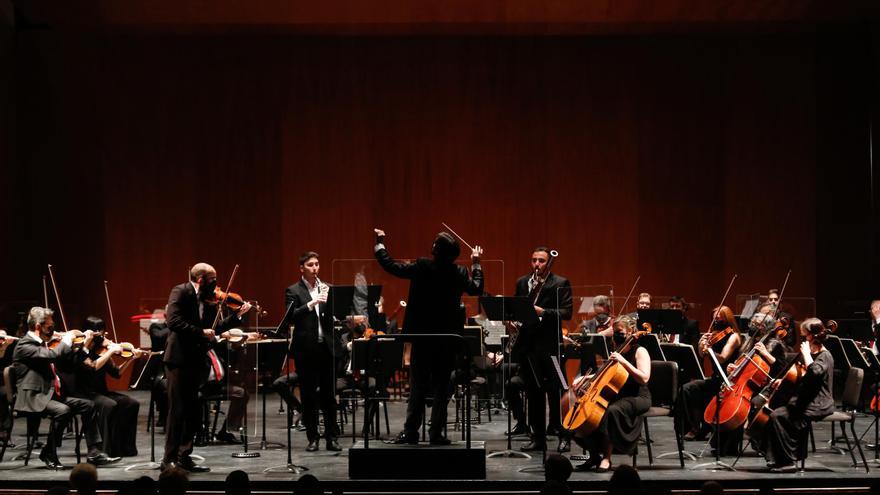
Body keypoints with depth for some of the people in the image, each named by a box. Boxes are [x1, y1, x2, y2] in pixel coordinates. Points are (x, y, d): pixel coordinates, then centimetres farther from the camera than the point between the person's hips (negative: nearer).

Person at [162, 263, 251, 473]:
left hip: (196, 361, 7)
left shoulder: (209, 300, 11)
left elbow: (214, 328, 11)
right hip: (179, 360, -7)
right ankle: (169, 459, 2)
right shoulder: (180, 292, -10)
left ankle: (184, 457, 19)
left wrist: (237, 315, 3)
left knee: (194, 412, 10)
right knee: (178, 411, -5)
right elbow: (173, 321, -22)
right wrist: (200, 332, -22)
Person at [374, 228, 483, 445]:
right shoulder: (459, 273, -5)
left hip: (422, 336, -1)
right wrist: (476, 264, 27)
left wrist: (380, 243, 12)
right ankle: (436, 433, 6)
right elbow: (476, 289, 14)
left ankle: (411, 431, 3)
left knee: (418, 386, 5)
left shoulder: (421, 267, -12)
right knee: (441, 386, 6)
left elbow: (391, 266, -4)